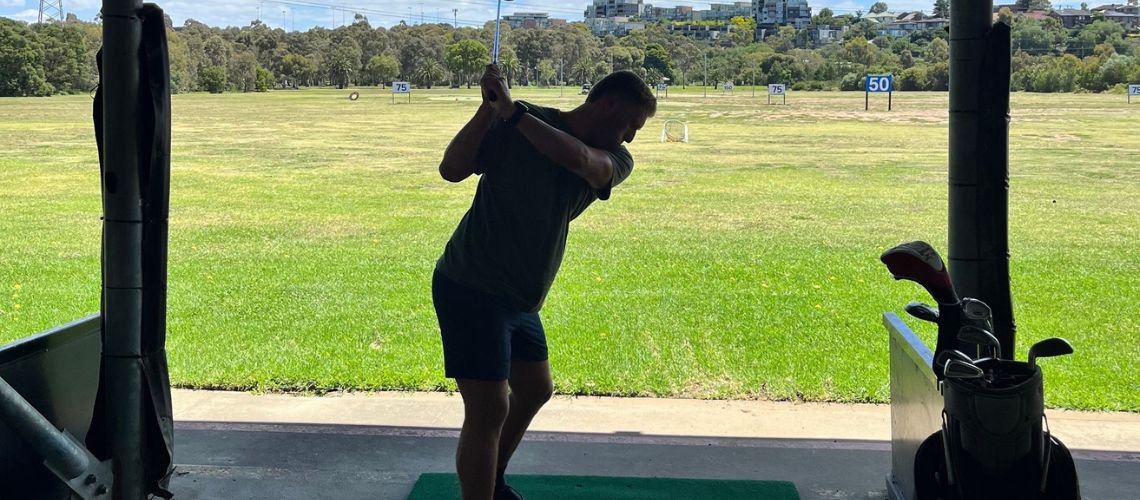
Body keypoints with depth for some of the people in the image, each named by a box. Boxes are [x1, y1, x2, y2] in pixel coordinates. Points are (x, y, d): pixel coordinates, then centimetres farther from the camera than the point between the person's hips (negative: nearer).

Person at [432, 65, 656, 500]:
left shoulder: (616, 160, 2)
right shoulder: (517, 124, -11)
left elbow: (579, 160, -21)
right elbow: (452, 169, -18)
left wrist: (513, 112, -28)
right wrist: (489, 108, -28)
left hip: (519, 298, 8)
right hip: (470, 288, -8)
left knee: (535, 390, 22)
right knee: (489, 409, -12)